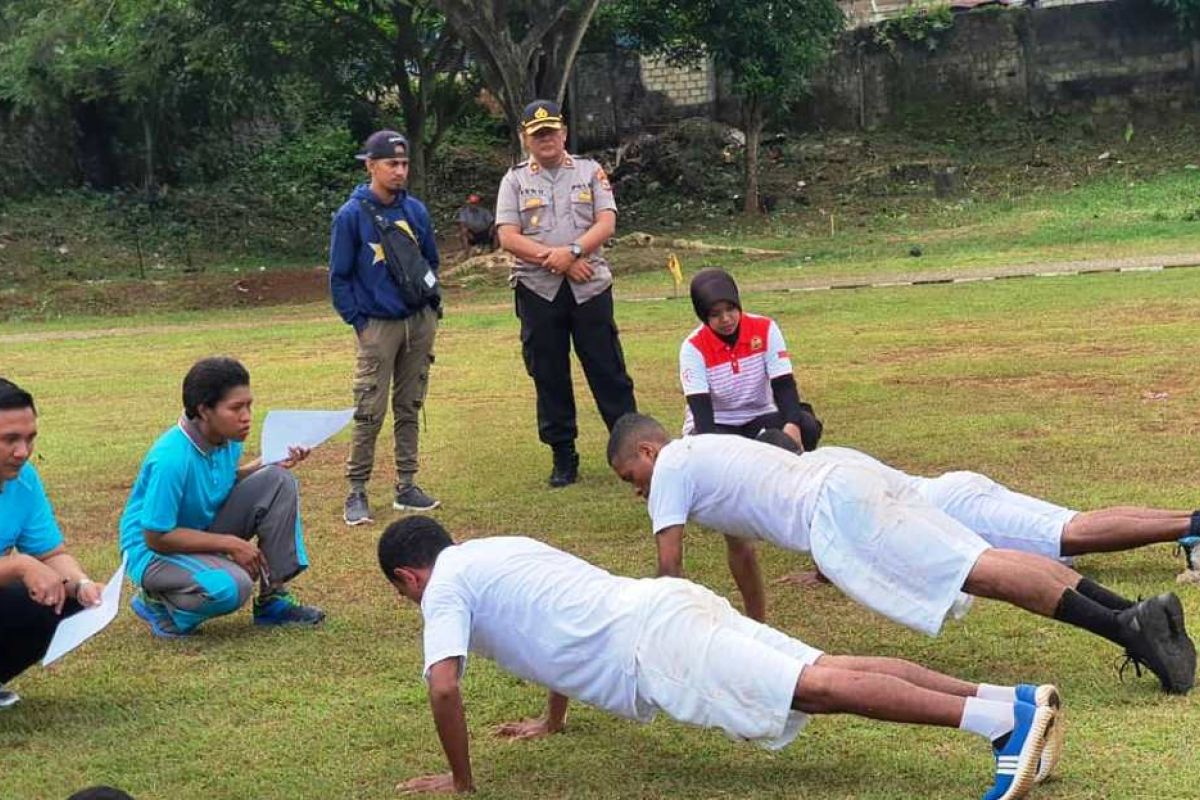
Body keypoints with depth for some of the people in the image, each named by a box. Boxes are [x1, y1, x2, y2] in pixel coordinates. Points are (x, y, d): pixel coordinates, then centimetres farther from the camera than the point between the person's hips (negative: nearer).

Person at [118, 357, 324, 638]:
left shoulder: (227, 438, -7)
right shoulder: (171, 459, -30)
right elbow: (156, 537, -25)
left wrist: (266, 465, -5)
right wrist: (231, 544, -22)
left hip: (205, 530, 8)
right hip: (153, 550, -8)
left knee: (279, 481, -8)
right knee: (231, 586, -36)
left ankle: (274, 597, 0)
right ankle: (157, 602, -4)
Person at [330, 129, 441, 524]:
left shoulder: (416, 211, 5)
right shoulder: (351, 215, -7)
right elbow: (339, 276, -3)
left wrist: (428, 301, 8)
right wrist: (358, 320, -7)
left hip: (420, 321, 5)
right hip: (377, 325, -4)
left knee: (410, 407, 10)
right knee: (370, 413, -5)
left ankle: (406, 487, 18)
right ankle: (356, 492, 3)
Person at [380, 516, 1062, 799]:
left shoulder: (445, 589, 6)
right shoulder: (500, 550, 32)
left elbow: (444, 688, -8)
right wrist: (553, 720, 52)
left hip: (650, 648, -8)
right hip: (666, 610, 8)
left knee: (817, 688, -19)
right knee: (826, 672, -1)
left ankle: (1001, 719, -31)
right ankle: (1010, 699, -12)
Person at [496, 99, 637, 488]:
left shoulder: (590, 172, 8)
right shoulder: (515, 180, 7)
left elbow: (606, 223, -2)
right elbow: (508, 237, -4)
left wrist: (571, 251, -19)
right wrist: (558, 262, -13)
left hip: (590, 287, -1)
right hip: (538, 291, 1)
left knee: (608, 369, 0)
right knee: (549, 376, 5)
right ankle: (563, 457, 14)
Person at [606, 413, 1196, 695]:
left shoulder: (670, 467, 8)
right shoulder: (706, 454, 34)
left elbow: (670, 566, 7)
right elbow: (739, 547, 42)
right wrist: (756, 625, 48)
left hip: (832, 508, -8)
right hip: (850, 475, 8)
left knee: (978, 572, -18)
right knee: (981, 564, -2)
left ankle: (1128, 627, -29)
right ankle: (1135, 611, -13)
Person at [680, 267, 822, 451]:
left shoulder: (765, 329, -10)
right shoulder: (693, 348, -15)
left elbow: (784, 385, -15)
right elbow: (700, 407, -24)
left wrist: (792, 425, -36)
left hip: (759, 419, 2)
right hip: (716, 425, -2)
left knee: (807, 427, -28)